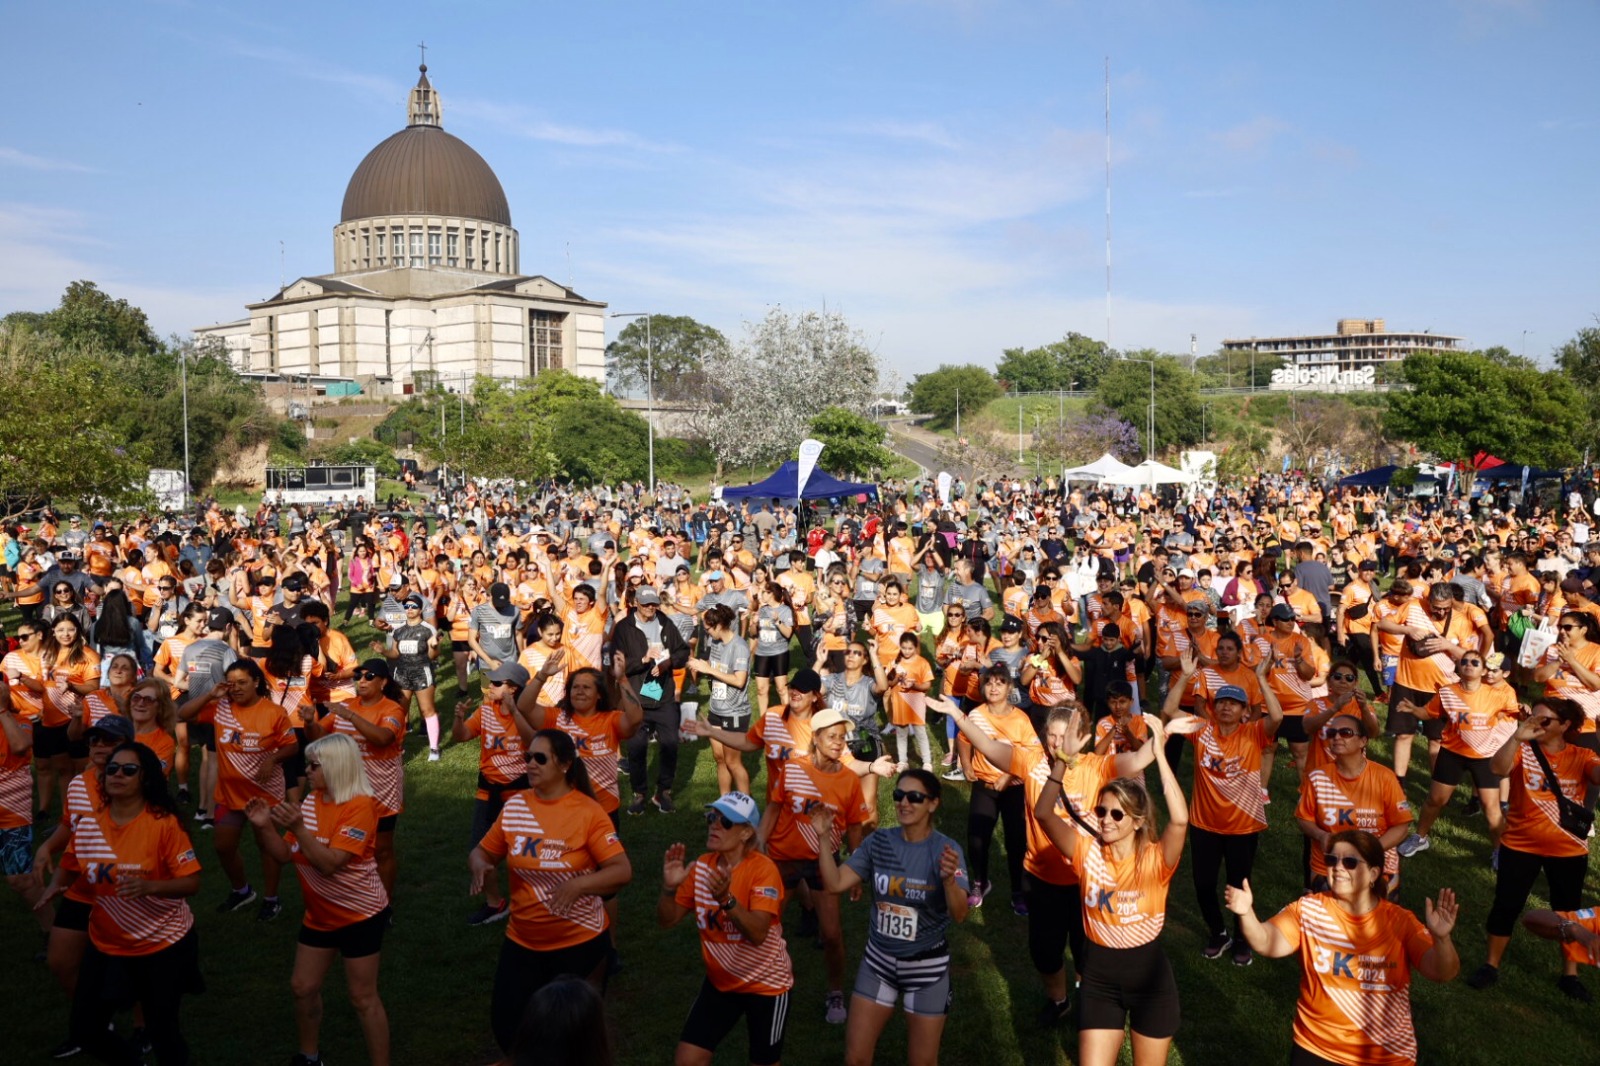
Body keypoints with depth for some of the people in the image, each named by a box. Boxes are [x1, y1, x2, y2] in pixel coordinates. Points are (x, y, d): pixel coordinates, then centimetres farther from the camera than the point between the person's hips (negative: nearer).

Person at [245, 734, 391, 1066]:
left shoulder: (359, 806, -22)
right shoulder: (311, 801, 1)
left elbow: (329, 863, -28)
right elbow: (285, 854, 2)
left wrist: (299, 828, -36)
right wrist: (265, 827, -14)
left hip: (360, 914, -8)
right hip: (320, 913, 8)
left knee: (363, 998, -1)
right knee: (303, 987, 16)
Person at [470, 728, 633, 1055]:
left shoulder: (588, 812, -16)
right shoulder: (514, 806, -3)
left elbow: (622, 871, -20)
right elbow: (483, 851, 7)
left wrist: (578, 884, -35)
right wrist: (479, 866, -16)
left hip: (581, 942, -4)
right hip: (523, 942, 4)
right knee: (506, 1027, 9)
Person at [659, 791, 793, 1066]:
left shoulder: (763, 869, -22)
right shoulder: (702, 867, -5)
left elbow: (758, 934, -31)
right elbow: (667, 920, -4)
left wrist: (725, 899, -45)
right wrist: (669, 888, -23)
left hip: (765, 983, -4)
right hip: (720, 981, 4)